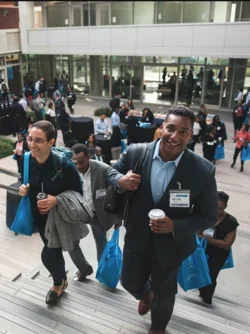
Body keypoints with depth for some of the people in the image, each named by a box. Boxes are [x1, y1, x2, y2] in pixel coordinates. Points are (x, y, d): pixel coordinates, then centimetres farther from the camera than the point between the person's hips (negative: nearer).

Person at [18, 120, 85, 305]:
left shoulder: (65, 165, -28)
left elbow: (78, 194, -17)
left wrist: (57, 200, -31)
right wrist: (24, 190, -15)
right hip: (39, 216, 5)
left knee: (48, 255, -3)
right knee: (53, 252, 21)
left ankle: (59, 283, 31)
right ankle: (62, 280, 49)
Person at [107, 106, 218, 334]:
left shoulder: (203, 170, -24)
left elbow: (209, 216, -15)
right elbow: (113, 170, 1)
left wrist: (175, 226, -30)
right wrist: (121, 180, -22)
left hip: (170, 243, -1)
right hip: (137, 236, 2)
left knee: (164, 292, 23)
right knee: (130, 282, 23)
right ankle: (146, 294, 64)